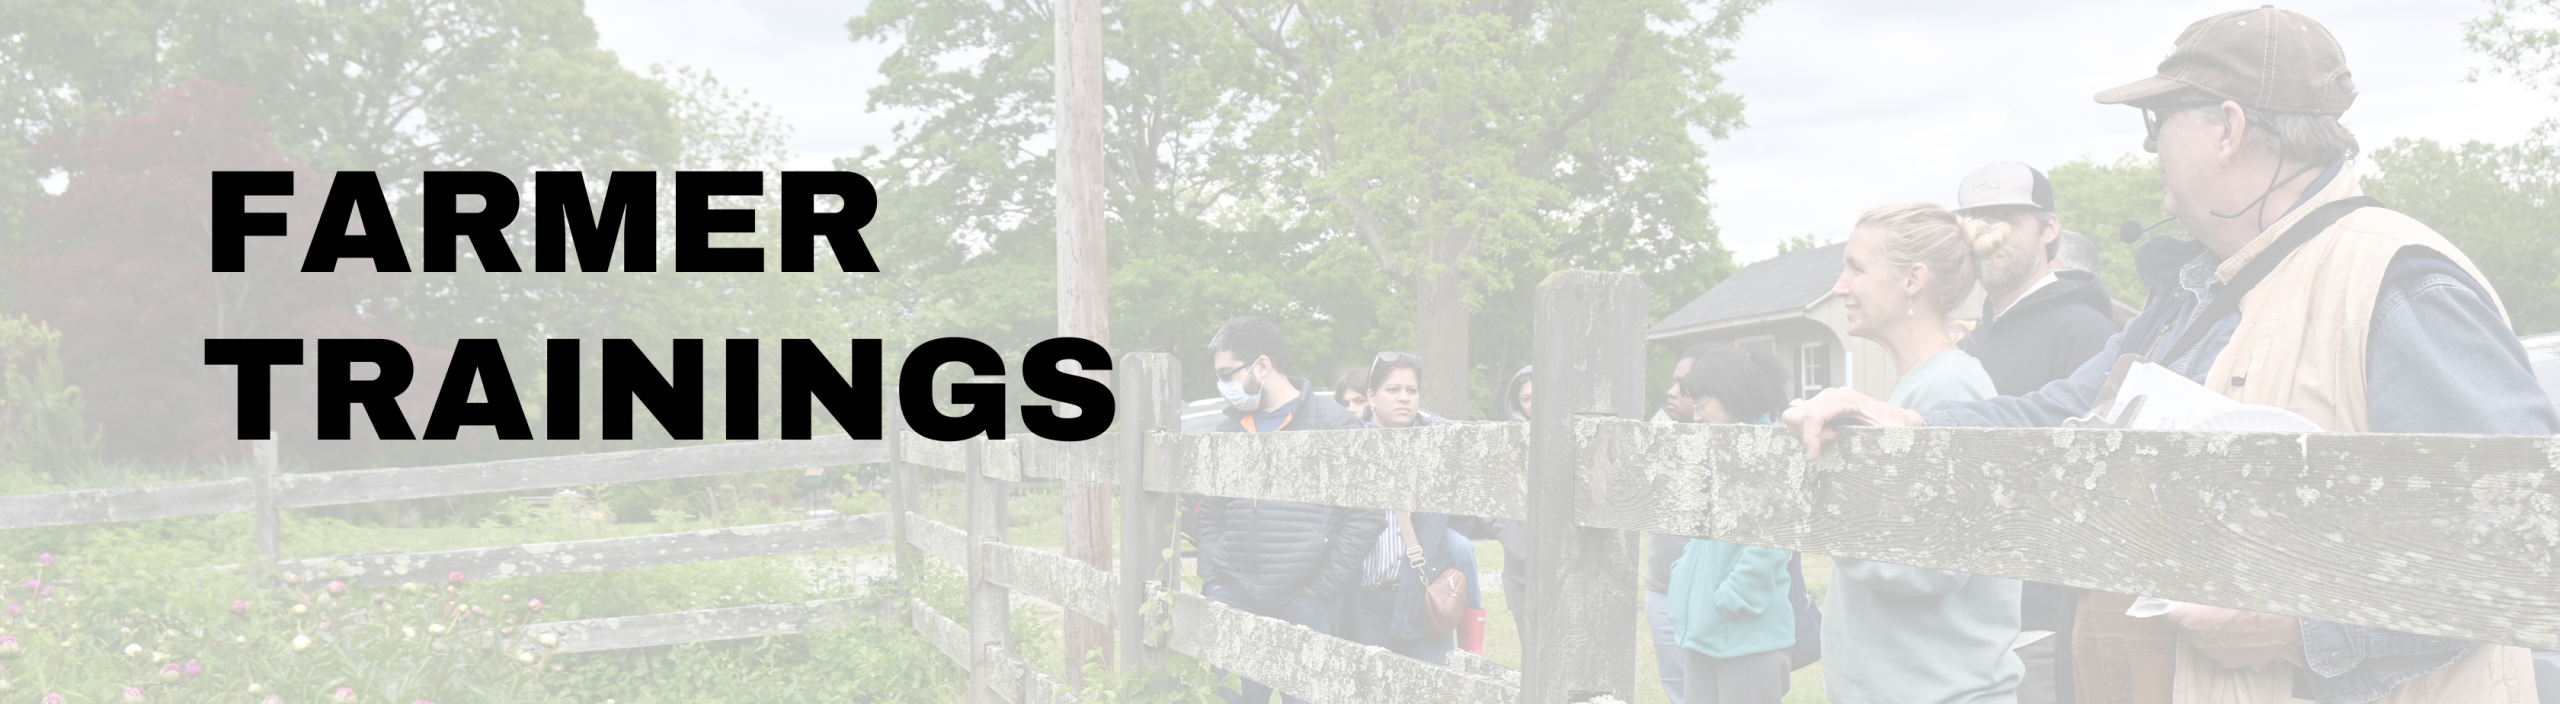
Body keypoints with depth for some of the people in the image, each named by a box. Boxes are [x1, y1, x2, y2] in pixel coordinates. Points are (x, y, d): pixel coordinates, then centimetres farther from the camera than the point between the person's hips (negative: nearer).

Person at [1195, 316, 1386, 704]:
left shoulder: (1333, 424, -3)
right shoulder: (1228, 431, 13)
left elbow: (1364, 515, -5)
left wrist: (1324, 587, -8)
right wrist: (1212, 581, 6)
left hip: (1306, 604, -4)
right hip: (1234, 603, 4)